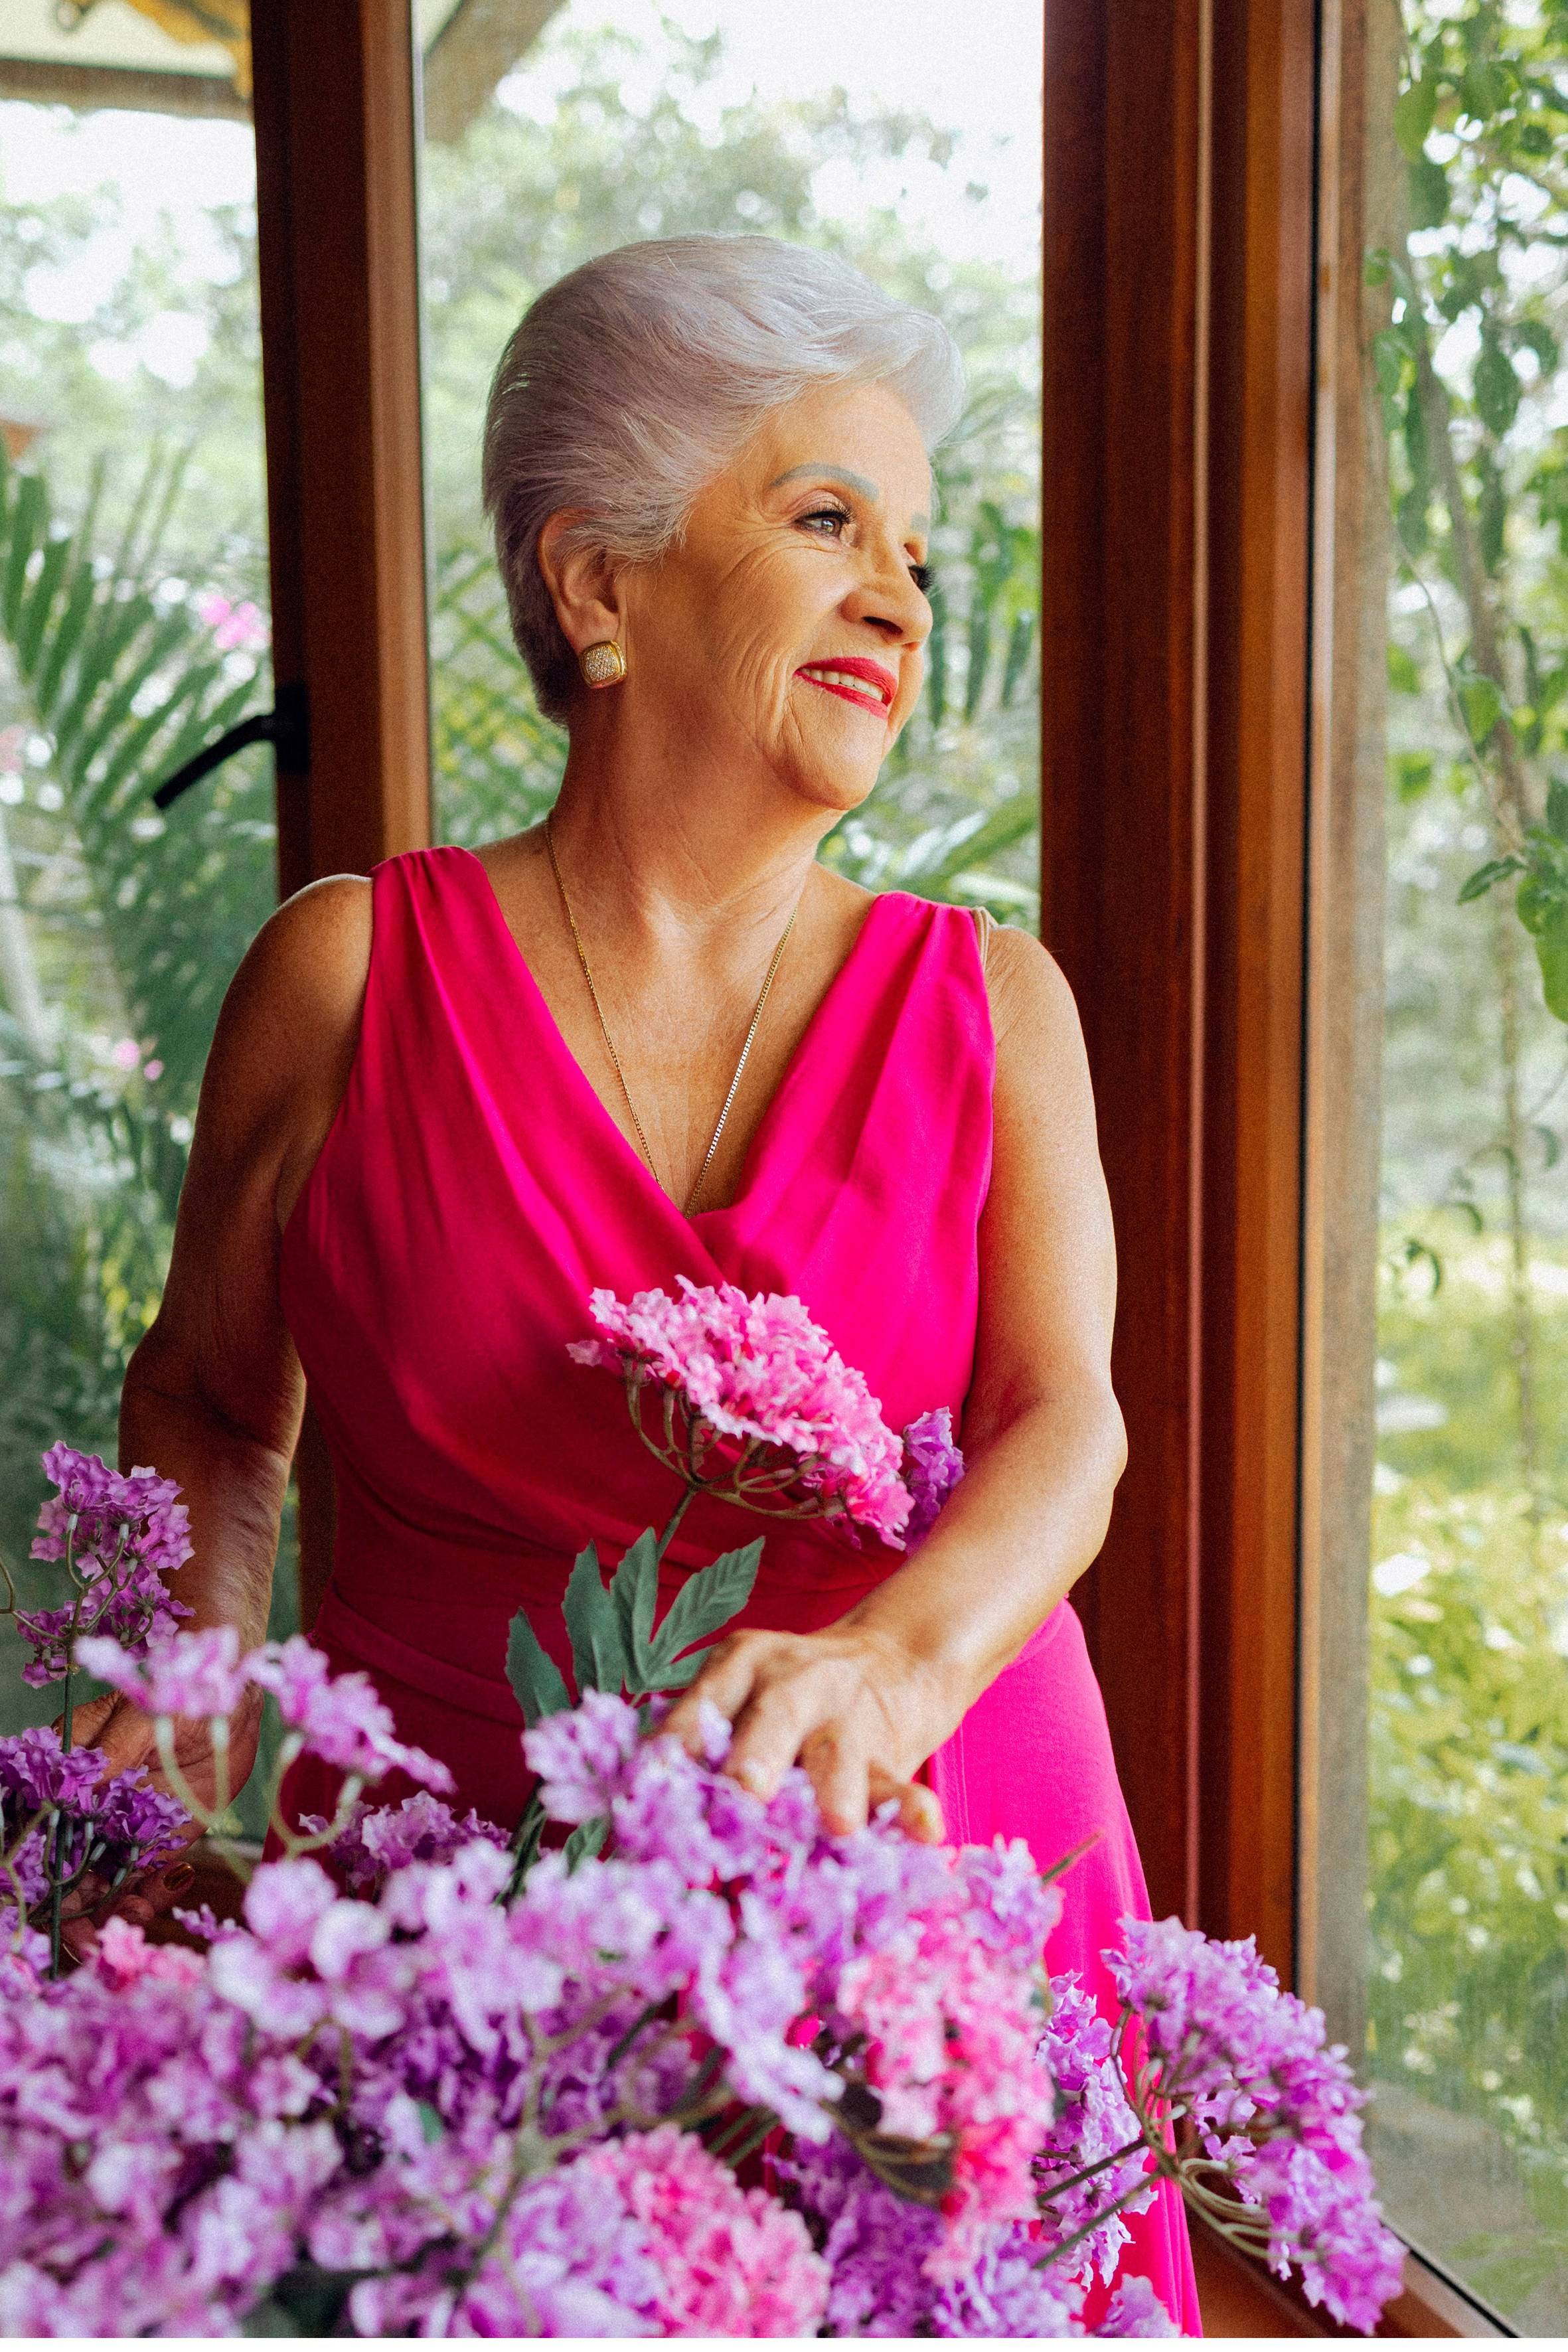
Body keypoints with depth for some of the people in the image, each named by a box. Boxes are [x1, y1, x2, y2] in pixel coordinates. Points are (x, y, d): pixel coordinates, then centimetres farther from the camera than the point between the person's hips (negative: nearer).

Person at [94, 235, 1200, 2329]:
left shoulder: (987, 1003, 4)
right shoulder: (351, 978, -1)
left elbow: (1068, 1418, -10)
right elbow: (211, 1398, 11)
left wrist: (895, 1662, -30)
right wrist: (194, 1663, -7)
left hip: (929, 1869, 2)